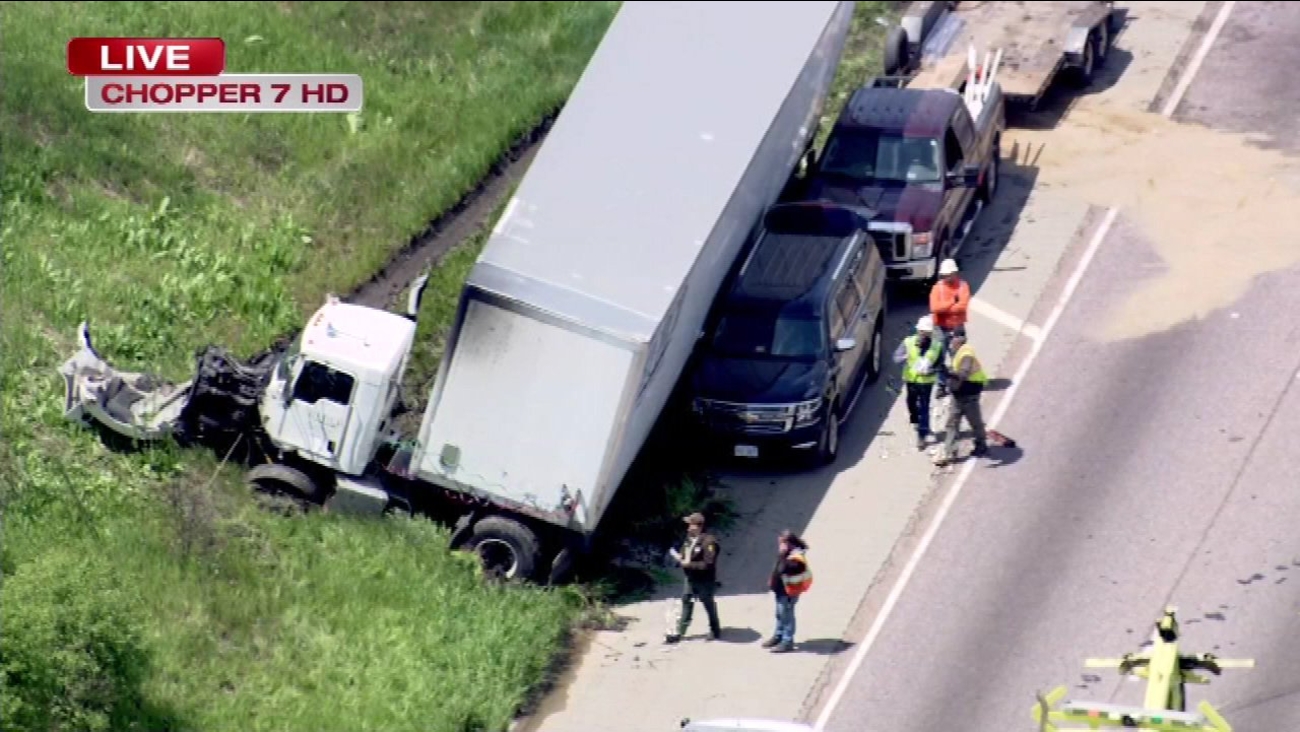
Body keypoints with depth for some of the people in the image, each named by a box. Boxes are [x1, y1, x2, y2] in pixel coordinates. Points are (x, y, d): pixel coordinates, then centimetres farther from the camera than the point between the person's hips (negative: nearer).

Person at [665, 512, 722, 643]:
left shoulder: (708, 542, -24)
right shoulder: (689, 539, 1)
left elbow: (708, 564, -27)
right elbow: (686, 554, 15)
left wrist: (689, 564, -27)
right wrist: (679, 557, -9)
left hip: (705, 582, -7)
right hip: (691, 579, 7)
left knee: (709, 606, 11)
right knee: (686, 603, 11)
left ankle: (715, 631, 29)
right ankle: (679, 632, 17)